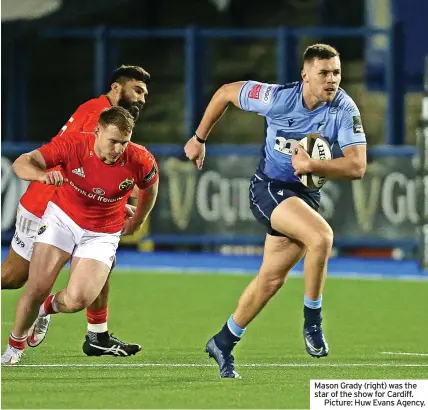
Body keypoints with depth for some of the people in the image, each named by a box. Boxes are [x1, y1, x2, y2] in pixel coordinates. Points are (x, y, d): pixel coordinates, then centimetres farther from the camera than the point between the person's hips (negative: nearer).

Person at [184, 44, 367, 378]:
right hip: (268, 187, -4)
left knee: (272, 279, 11)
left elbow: (357, 166, -21)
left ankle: (224, 343, 29)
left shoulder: (345, 109, -15)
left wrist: (312, 166, -34)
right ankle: (312, 321, -14)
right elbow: (226, 92, -4)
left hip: (306, 194, 4)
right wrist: (199, 139, 5)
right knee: (321, 236, -30)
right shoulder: (279, 98, -20)